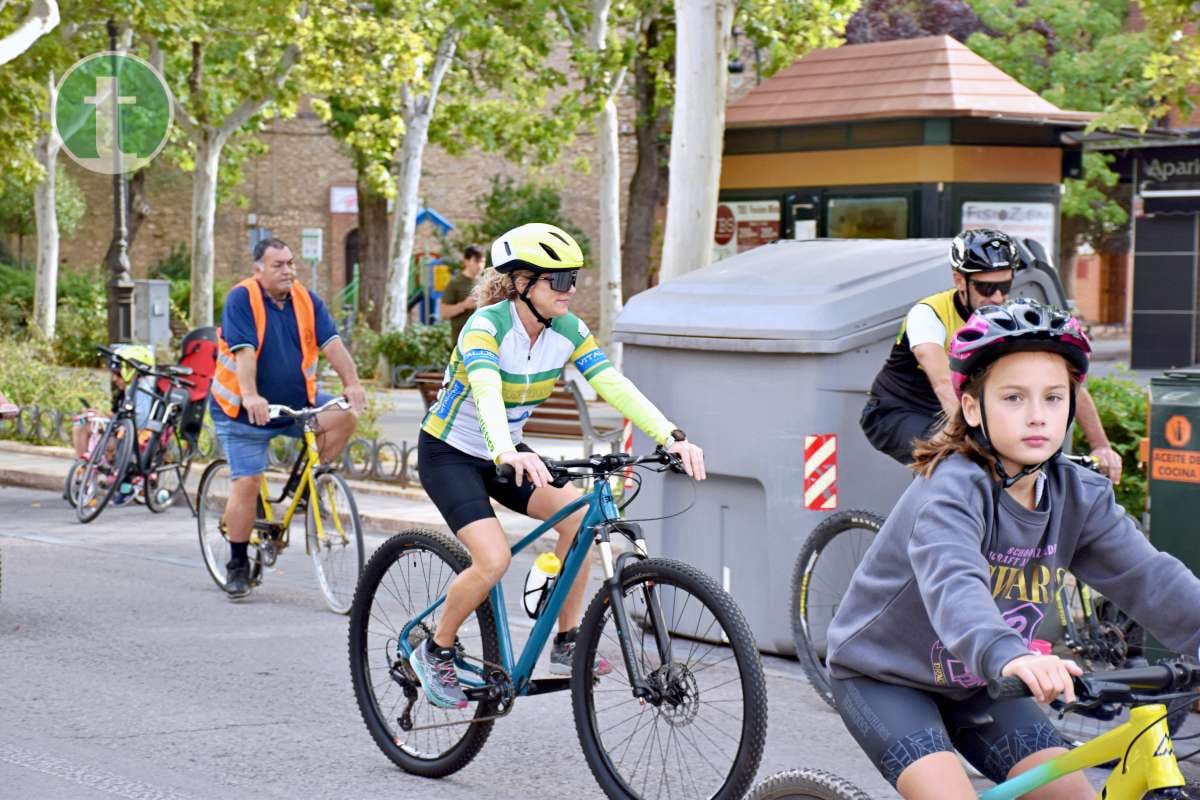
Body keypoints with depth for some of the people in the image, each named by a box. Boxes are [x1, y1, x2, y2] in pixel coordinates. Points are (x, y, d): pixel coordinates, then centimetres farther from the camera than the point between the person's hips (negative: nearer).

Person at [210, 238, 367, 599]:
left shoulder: (307, 301, -2)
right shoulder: (242, 298, -15)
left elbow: (331, 343, -13)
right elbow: (243, 351, -26)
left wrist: (351, 382, -28)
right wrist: (250, 396, -40)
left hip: (297, 404, 4)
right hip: (245, 410, -4)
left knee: (344, 416, -19)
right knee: (246, 484, -8)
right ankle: (238, 566, 5)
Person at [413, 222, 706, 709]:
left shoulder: (568, 330, -9)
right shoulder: (487, 325, -27)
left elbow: (614, 385, -20)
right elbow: (487, 393, -45)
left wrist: (671, 437, -35)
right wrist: (507, 454, -64)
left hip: (504, 454, 6)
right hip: (449, 453, -6)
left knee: (579, 514, -17)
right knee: (494, 559, -24)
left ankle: (567, 645, -4)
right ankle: (436, 653, 0)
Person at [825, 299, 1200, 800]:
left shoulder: (1079, 498, -8)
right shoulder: (952, 490, -29)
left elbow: (1147, 577, -17)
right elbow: (953, 585, -47)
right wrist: (1006, 655, -66)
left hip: (976, 686, 7)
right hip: (883, 678, -6)